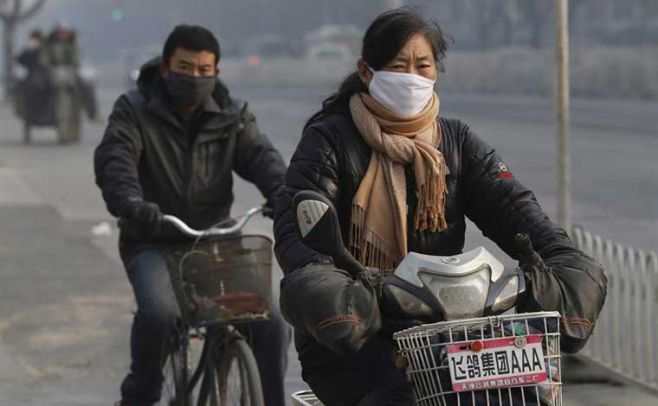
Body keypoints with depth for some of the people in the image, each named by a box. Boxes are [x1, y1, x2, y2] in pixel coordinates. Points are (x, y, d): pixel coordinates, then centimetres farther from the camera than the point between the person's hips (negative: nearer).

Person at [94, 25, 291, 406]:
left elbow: (261, 155, -9)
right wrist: (130, 203, -40)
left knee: (273, 323, -13)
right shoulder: (135, 110, -2)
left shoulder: (232, 116, 6)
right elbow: (114, 159, -18)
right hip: (153, 242, -3)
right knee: (159, 312, -31)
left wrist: (283, 193, -33)